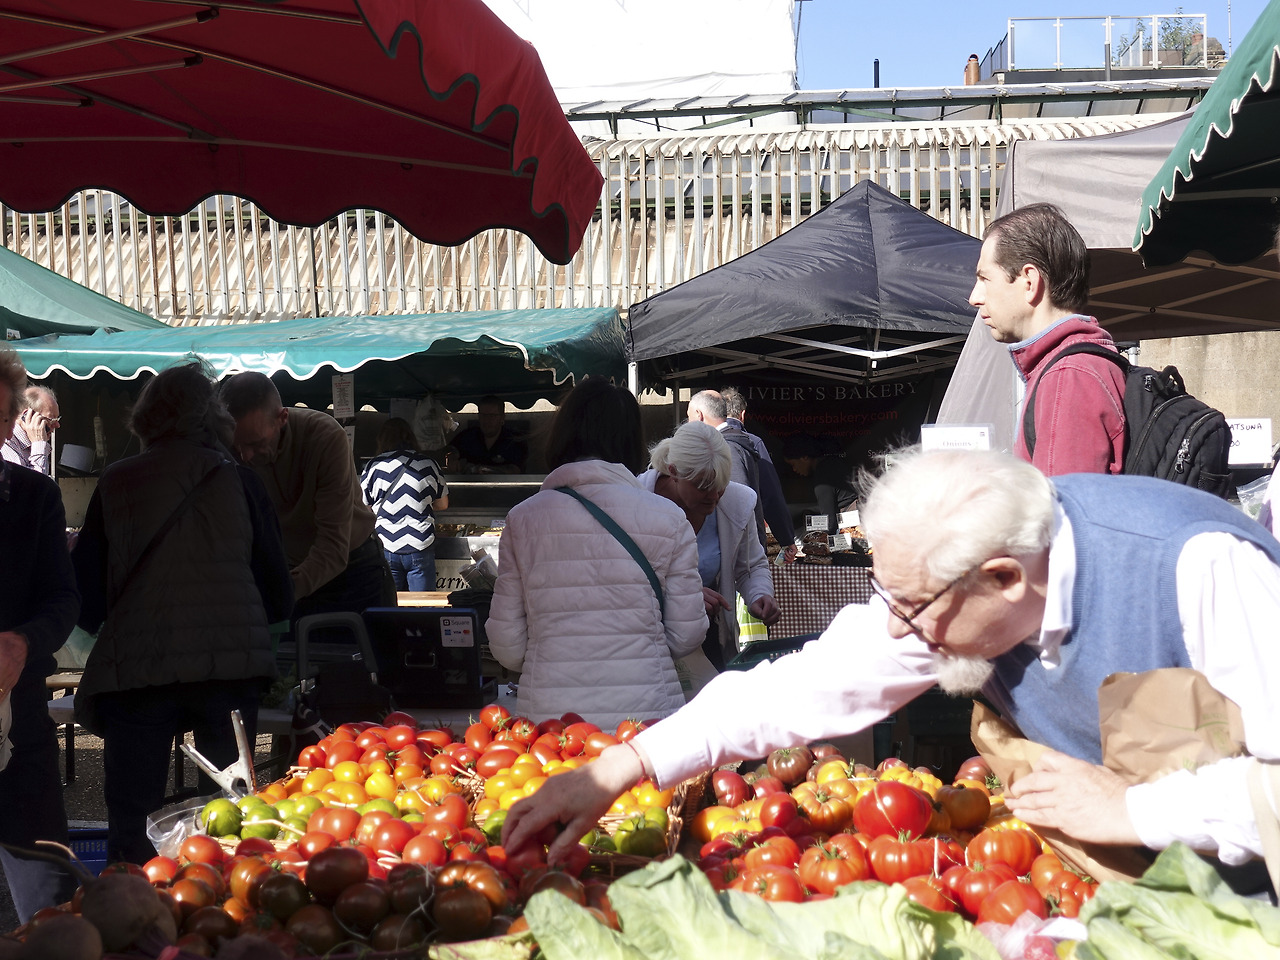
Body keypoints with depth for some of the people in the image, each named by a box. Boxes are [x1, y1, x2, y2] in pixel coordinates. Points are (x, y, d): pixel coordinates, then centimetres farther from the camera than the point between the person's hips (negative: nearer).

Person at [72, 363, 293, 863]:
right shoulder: (239, 481, 6)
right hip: (231, 661, 1)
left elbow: (85, 596, 9)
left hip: (137, 667, 0)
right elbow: (279, 596, 10)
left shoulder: (116, 483, 5)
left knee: (131, 822, 6)